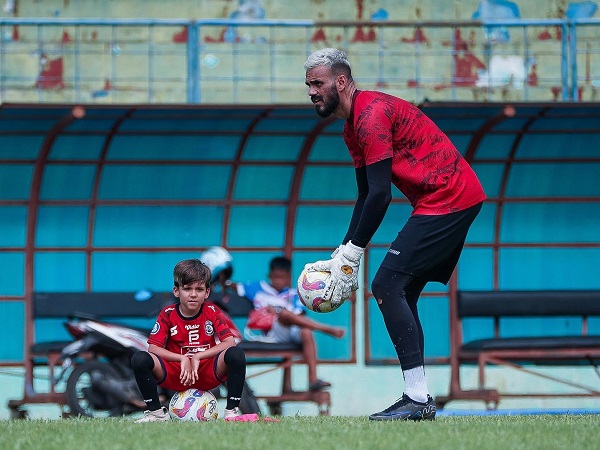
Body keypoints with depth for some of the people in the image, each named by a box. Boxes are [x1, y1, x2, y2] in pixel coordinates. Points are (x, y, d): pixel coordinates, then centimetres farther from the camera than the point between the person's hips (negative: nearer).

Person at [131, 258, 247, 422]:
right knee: (140, 359, -25)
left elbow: (230, 343, -11)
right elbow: (153, 348, -9)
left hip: (207, 372, 0)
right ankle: (156, 412, -9)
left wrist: (198, 357, -18)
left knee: (236, 354, -29)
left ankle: (231, 411, -19)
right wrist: (183, 359, -21)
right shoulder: (168, 314, -1)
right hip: (176, 375, 0)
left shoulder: (212, 312, 0)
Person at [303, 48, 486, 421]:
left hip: (447, 200, -10)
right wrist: (344, 254, 12)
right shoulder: (352, 125, 17)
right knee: (401, 295, 11)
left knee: (387, 285, -14)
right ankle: (417, 400, 12)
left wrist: (350, 256, -16)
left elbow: (380, 195, -20)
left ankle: (418, 399, -17)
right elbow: (366, 197, 21)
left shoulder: (372, 114, -16)